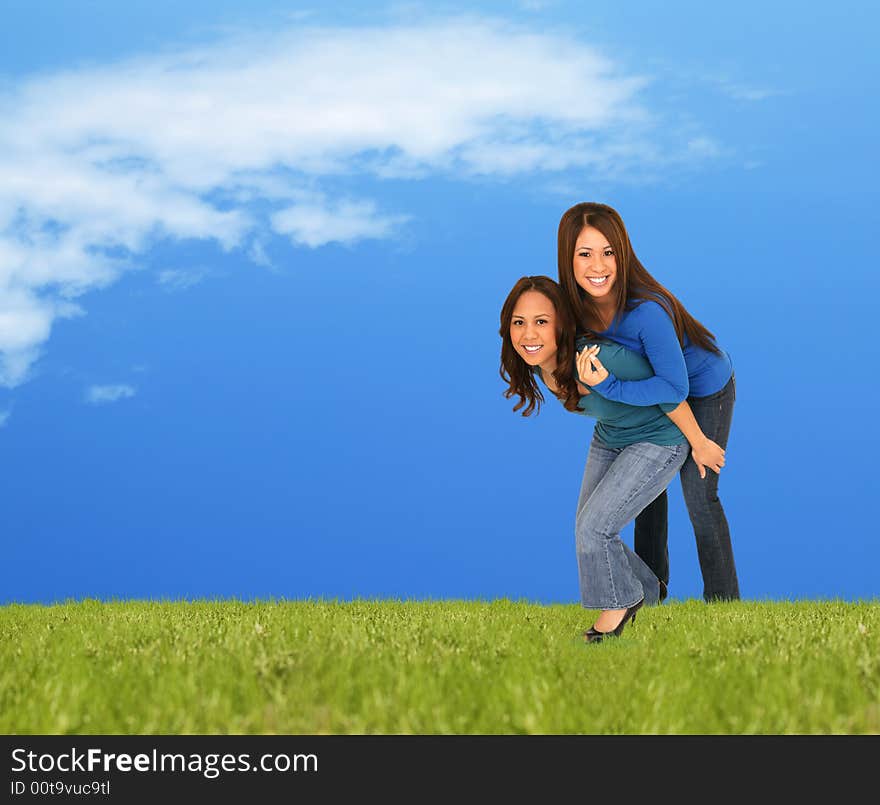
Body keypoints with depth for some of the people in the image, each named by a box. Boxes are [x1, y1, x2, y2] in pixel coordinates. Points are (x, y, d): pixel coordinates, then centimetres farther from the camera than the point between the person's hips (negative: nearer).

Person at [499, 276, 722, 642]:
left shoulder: (597, 357, -38)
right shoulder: (537, 364, -16)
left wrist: (700, 444, -14)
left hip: (658, 442, -7)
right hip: (608, 440, 7)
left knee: (594, 528, -13)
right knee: (587, 530, 10)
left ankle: (620, 602, 16)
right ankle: (648, 591, 36)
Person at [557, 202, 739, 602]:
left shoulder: (646, 311, -42)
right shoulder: (579, 303, -21)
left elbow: (676, 387, -36)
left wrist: (608, 387, -42)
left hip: (706, 389, -7)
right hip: (658, 384, 7)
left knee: (698, 493, -3)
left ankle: (722, 599, 16)